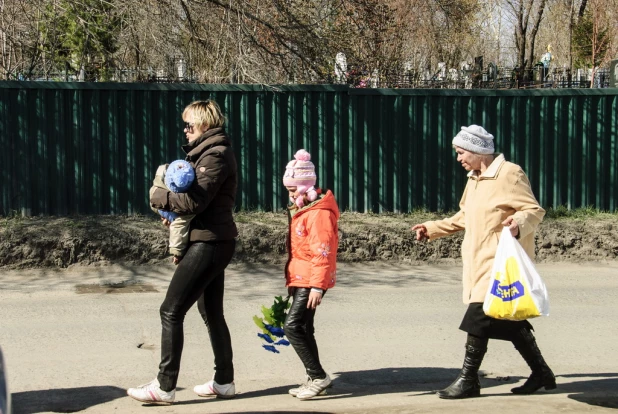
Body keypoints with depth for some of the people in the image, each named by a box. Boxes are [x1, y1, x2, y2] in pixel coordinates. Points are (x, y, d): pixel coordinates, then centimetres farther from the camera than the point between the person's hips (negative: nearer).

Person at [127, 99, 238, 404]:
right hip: (212, 242, 11)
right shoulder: (207, 152, 16)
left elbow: (195, 200, -23)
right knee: (212, 313, 16)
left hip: (208, 243, -11)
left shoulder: (216, 156, -16)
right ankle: (224, 381, 23)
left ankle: (165, 386, -4)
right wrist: (173, 210, 2)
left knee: (171, 311, -9)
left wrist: (158, 197, -9)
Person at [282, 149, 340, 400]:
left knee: (293, 326, -14)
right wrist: (292, 279, 22)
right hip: (300, 278, 10)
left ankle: (319, 377, -8)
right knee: (303, 328, 11)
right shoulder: (301, 210, 15)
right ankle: (314, 379, 19)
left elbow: (322, 252, -22)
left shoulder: (319, 212, -17)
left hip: (311, 280, -10)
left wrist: (317, 285, -25)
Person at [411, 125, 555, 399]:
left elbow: (534, 210, -15)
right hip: (480, 261, 9)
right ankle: (541, 373, 22)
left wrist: (518, 224, -35)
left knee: (479, 317, -11)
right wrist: (432, 228, 20)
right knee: (508, 319, 11)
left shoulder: (509, 174, -12)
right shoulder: (474, 179, 16)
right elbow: (464, 218, 25)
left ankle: (468, 380, -4)